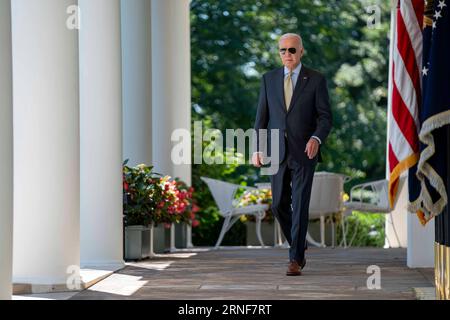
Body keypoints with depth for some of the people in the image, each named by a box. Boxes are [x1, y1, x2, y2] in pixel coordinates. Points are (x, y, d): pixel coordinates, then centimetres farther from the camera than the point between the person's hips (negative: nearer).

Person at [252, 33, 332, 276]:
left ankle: (295, 259, -5)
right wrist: (257, 149, 0)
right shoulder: (269, 79, 7)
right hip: (277, 153, 3)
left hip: (304, 152, -3)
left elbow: (325, 117, -3)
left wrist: (316, 138, -22)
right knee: (279, 206, 7)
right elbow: (262, 117, 8)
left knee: (300, 206, -8)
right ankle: (298, 246, 30)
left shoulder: (316, 80, -1)